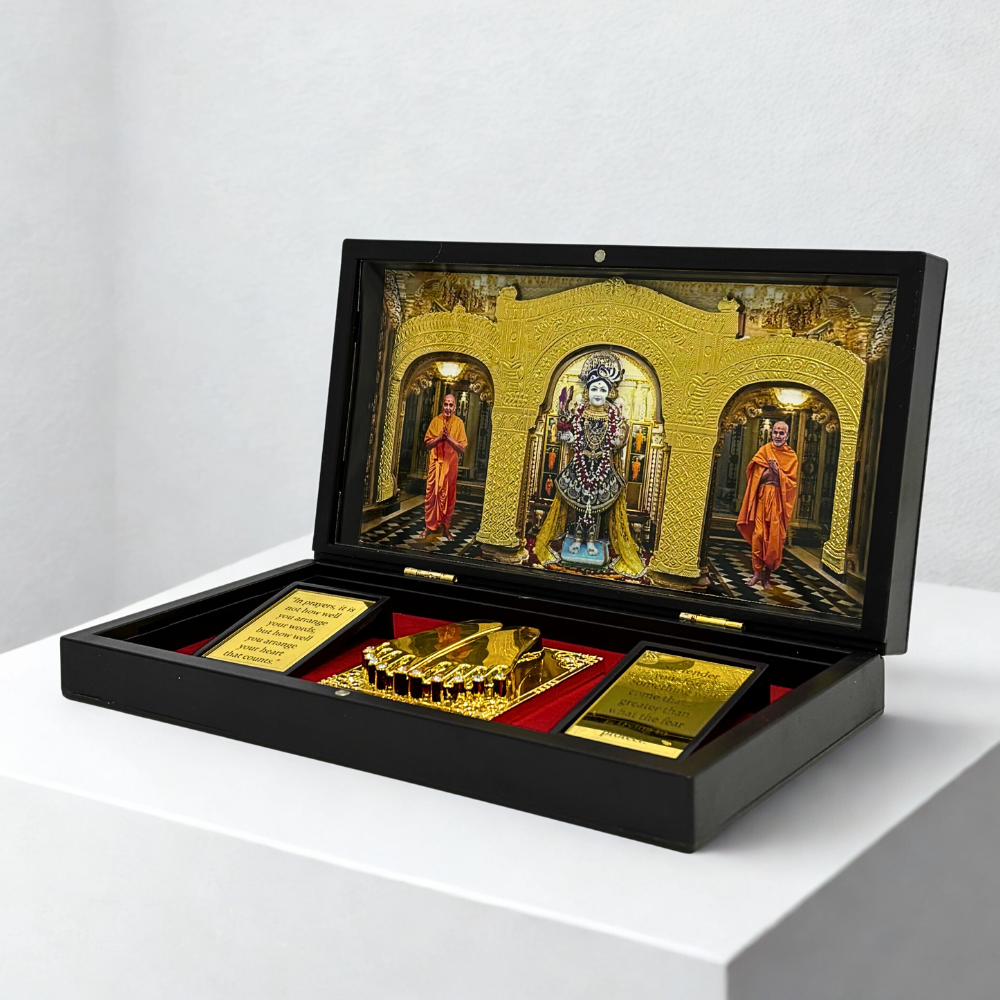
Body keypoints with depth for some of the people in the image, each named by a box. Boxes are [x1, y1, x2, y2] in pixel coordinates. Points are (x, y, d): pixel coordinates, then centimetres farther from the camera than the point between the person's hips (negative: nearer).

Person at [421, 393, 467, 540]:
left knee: (448, 496, 5)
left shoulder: (458, 423, -3)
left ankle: (446, 527, 14)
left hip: (451, 464, -1)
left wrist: (450, 438, -19)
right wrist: (439, 437, -16)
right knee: (431, 494, 1)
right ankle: (428, 526, 9)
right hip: (435, 463, 1)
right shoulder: (436, 421, 2)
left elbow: (463, 448, -6)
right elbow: (427, 444, 1)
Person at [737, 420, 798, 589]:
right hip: (762, 497, 0)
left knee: (775, 538, -4)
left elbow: (792, 483, -1)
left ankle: (767, 575, 4)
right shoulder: (764, 451, 8)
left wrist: (777, 471, -13)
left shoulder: (792, 457, 6)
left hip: (779, 500, 0)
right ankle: (757, 572, -1)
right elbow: (756, 475, 2)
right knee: (758, 535, -8)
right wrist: (769, 469, -13)